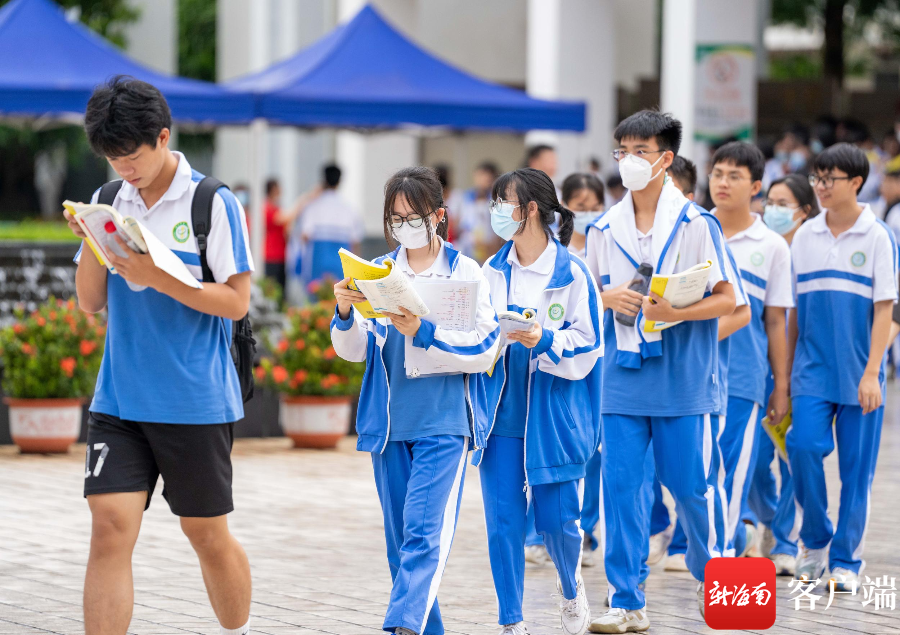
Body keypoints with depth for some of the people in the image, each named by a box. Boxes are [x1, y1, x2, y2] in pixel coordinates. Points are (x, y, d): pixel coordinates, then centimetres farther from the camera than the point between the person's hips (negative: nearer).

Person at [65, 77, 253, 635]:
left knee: (207, 533, 9)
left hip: (197, 401, -3)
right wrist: (91, 244, -7)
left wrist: (158, 279, -20)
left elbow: (236, 300, -9)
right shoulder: (110, 203, 8)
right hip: (119, 397, 3)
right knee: (110, 527, -8)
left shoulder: (213, 204, -6)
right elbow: (91, 302, 11)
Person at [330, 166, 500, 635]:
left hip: (444, 422, -5)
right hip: (388, 421, 5)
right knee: (400, 537, 9)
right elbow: (355, 351, 7)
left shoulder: (464, 271, -1)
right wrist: (345, 314, -13)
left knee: (424, 531, -16)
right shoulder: (378, 272, 9)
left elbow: (484, 349, -8)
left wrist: (423, 333, -20)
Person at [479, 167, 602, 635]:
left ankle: (570, 586, 32)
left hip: (552, 415, -4)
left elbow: (586, 347, -9)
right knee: (502, 521, 0)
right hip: (501, 412, 4)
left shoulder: (571, 273, -8)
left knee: (555, 518, 1)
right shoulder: (493, 271, 6)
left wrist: (543, 341, -25)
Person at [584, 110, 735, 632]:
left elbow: (727, 300, -4)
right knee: (619, 486, -3)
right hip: (623, 379, 3)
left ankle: (712, 579, 29)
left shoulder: (697, 225, -4)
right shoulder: (604, 230, 8)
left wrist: (676, 312, -19)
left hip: (683, 379, -3)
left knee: (690, 486, 4)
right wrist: (609, 298, -5)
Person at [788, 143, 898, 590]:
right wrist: (785, 369, 10)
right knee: (803, 445, -13)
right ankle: (815, 538, 9)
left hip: (859, 372, -2)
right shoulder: (805, 237, 7)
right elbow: (794, 308, 12)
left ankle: (845, 560, 12)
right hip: (812, 368, 2)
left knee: (856, 466, 1)